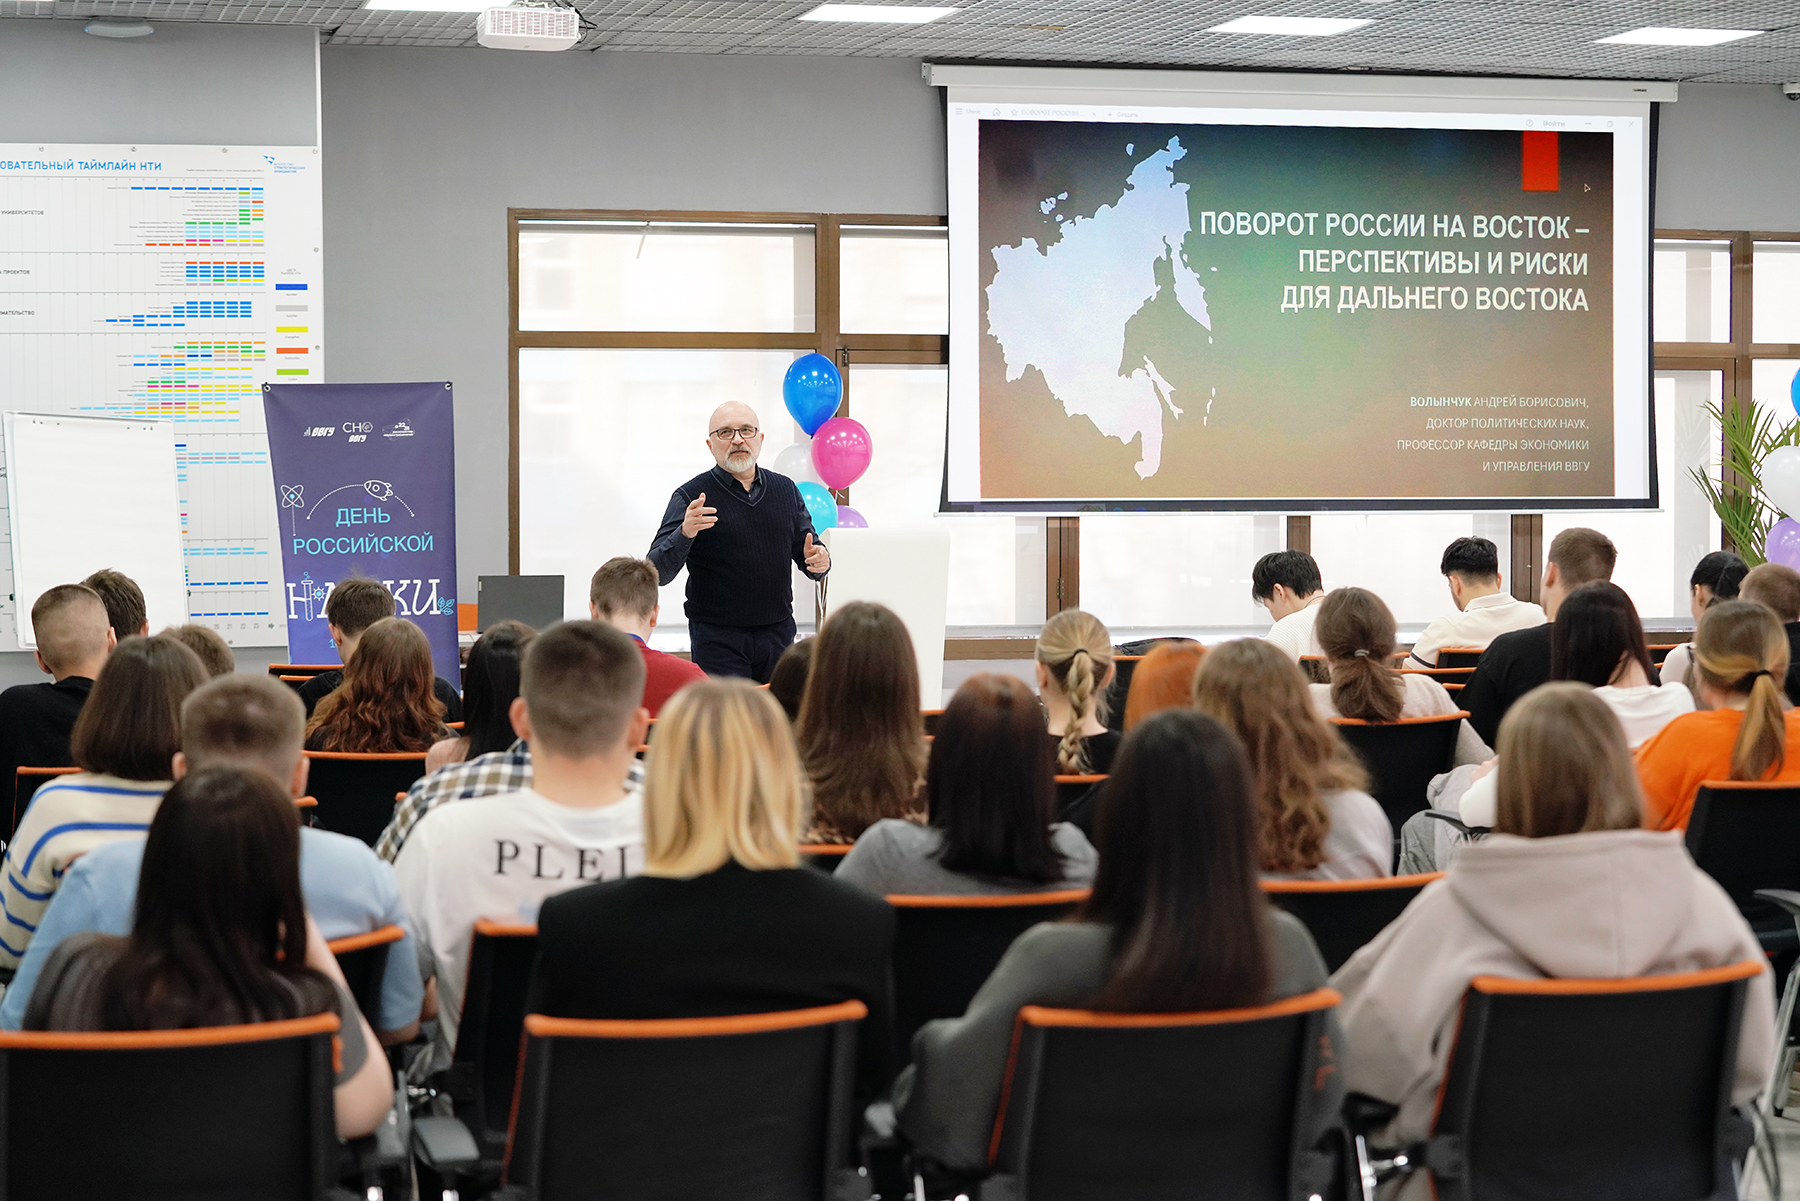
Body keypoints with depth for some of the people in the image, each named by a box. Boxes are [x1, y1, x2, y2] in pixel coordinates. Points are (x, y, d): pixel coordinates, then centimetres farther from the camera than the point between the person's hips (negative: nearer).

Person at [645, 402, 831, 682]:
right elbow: (657, 571, -10)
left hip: (778, 635, 4)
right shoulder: (691, 496, -3)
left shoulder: (786, 490, 10)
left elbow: (806, 550, 17)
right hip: (717, 639, -4)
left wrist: (820, 560, -7)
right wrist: (685, 533, -29)